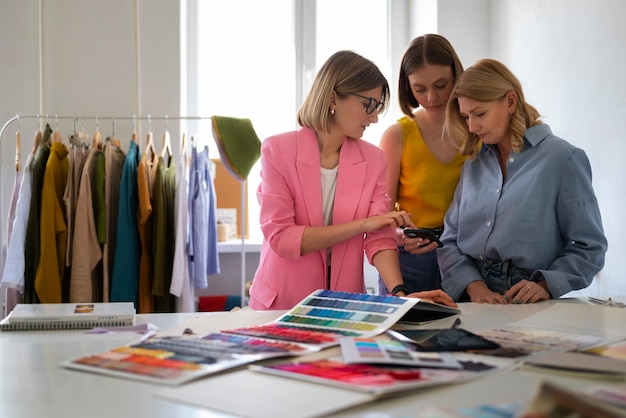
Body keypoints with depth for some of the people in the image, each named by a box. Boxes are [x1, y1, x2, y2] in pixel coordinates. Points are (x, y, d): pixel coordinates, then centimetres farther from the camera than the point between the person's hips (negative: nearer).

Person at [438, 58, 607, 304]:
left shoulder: (562, 158, 0)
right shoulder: (475, 163, 15)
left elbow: (589, 247, -1)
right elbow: (450, 240, 11)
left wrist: (546, 285, -14)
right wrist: (474, 286, -5)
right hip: (469, 300, 3)